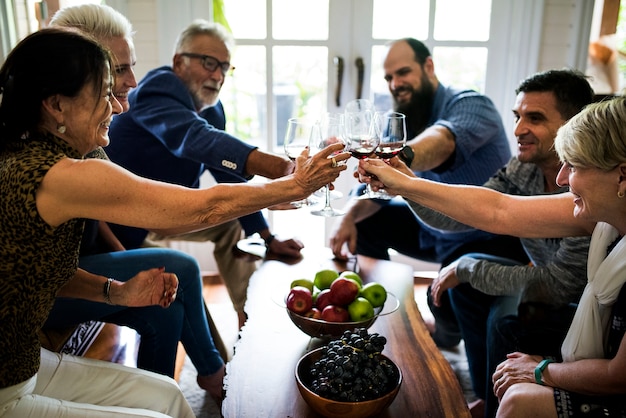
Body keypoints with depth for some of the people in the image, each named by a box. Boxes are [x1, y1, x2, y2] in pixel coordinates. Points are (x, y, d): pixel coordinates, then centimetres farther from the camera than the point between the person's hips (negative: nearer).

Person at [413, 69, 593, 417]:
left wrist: (466, 267, -22)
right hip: (557, 287, 8)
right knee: (465, 284, 6)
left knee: (508, 319, -26)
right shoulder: (523, 169, -9)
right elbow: (456, 216, -10)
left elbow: (559, 284, -30)